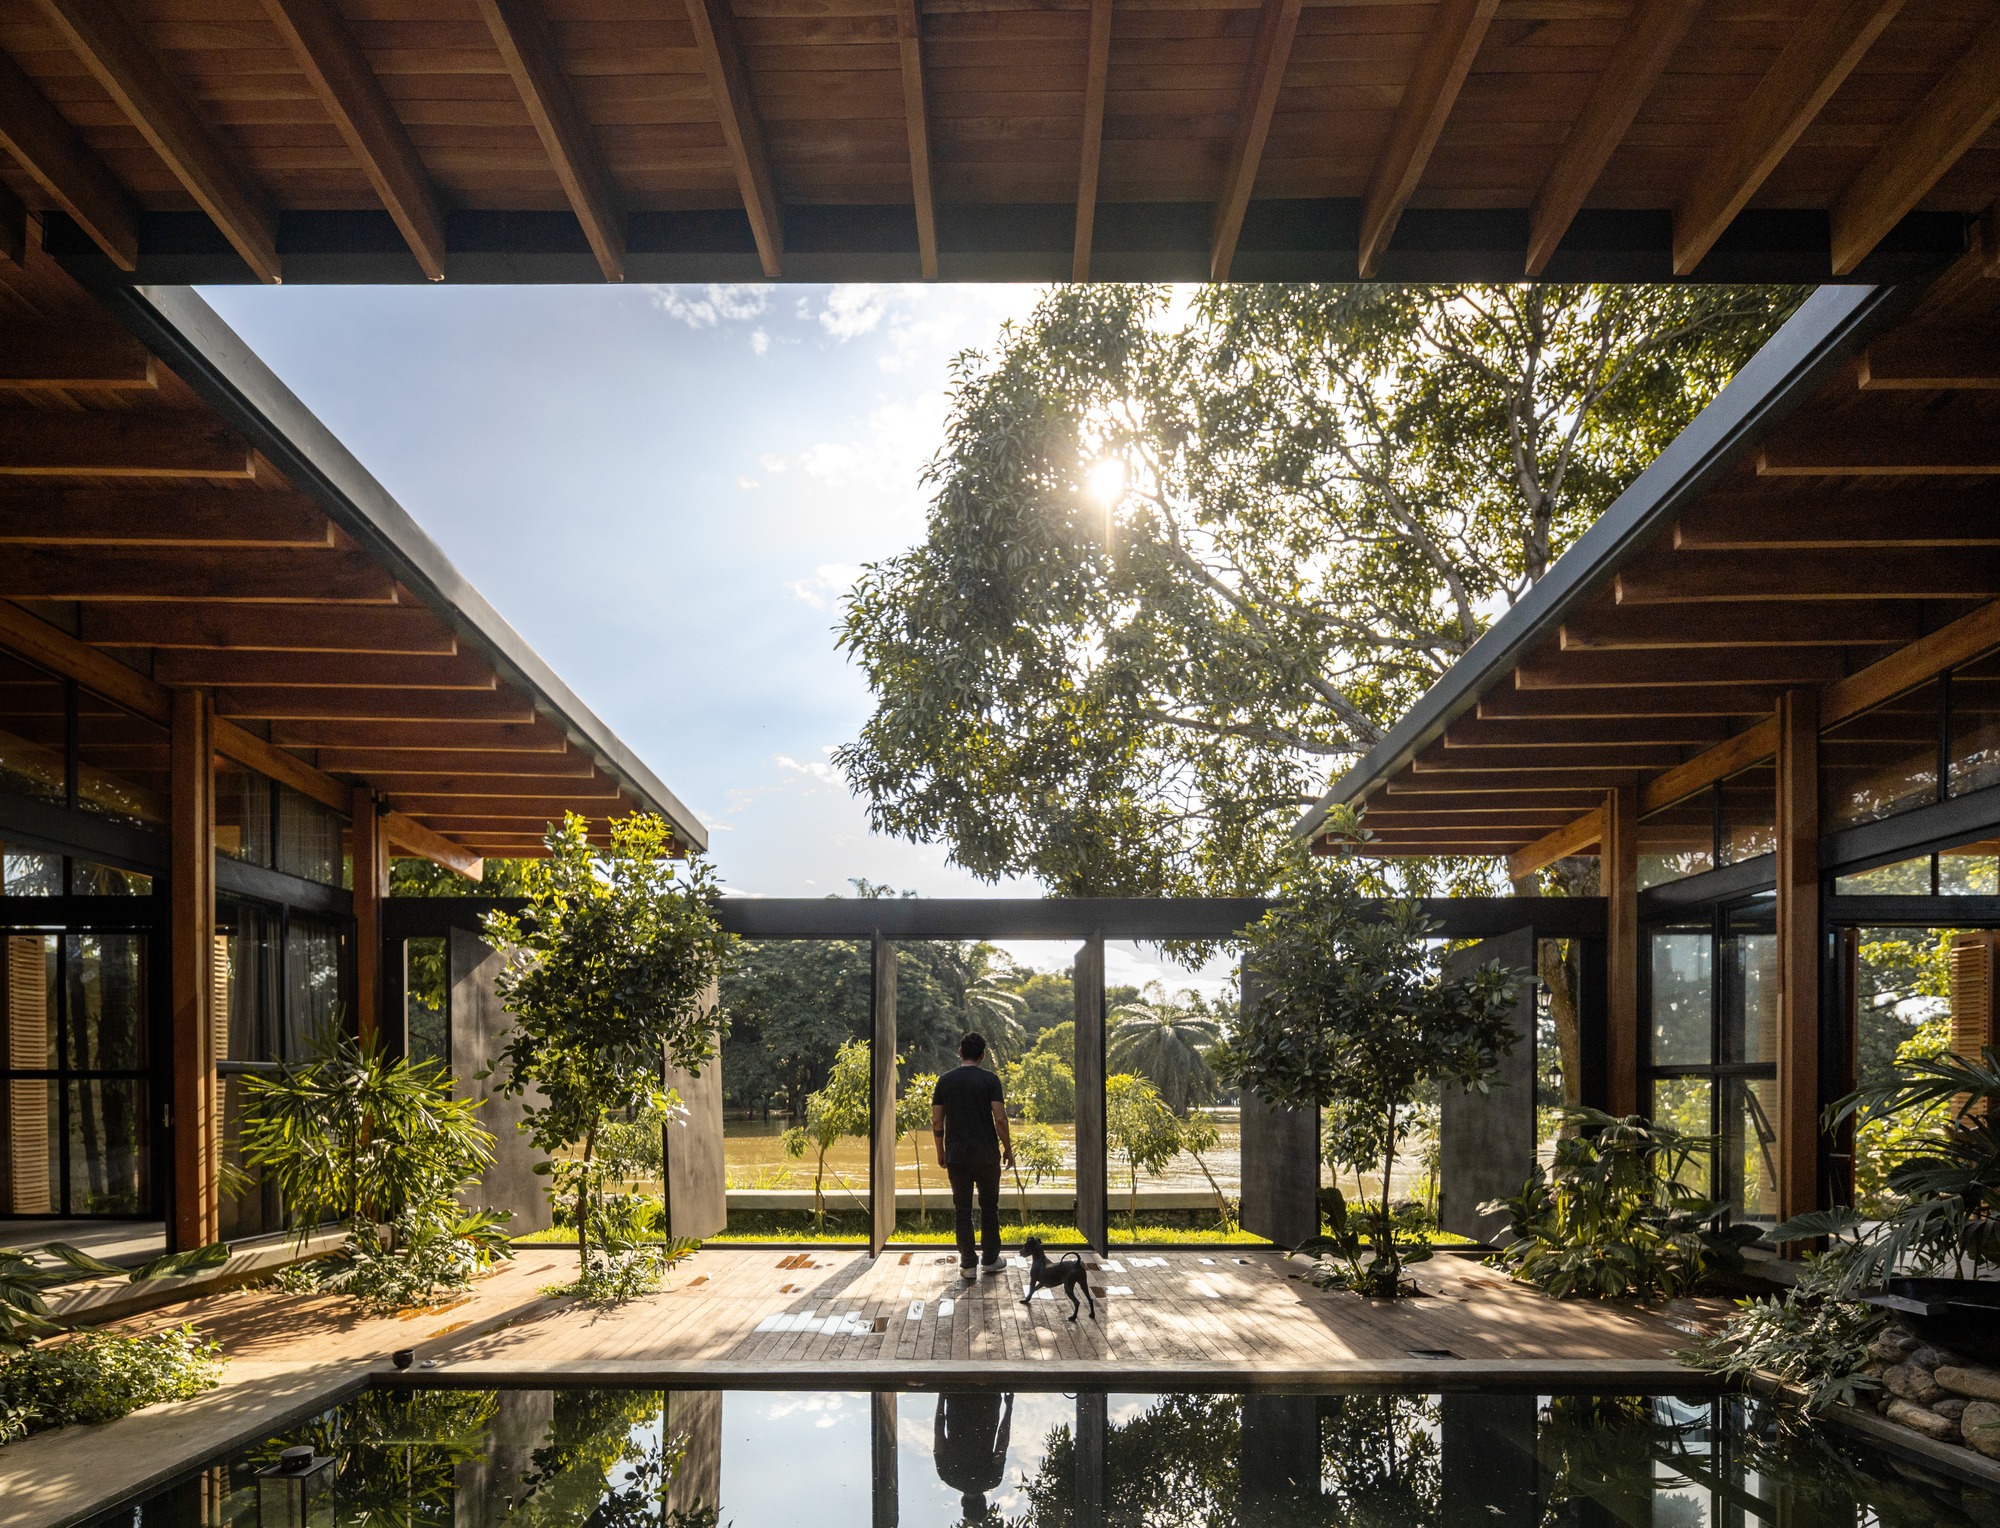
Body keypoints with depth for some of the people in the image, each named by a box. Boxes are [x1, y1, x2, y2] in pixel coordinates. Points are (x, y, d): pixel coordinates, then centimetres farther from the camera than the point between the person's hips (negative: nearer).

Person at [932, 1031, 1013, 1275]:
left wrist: (940, 1152, 14)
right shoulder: (990, 1080, -5)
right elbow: (1000, 1119, -10)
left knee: (963, 1209, 5)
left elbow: (937, 1122, 3)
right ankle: (991, 1259, 19)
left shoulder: (945, 1080, 2)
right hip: (986, 1154, -2)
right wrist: (1008, 1149, 1)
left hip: (956, 1155, 2)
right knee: (989, 1206, 13)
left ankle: (968, 1265, 6)